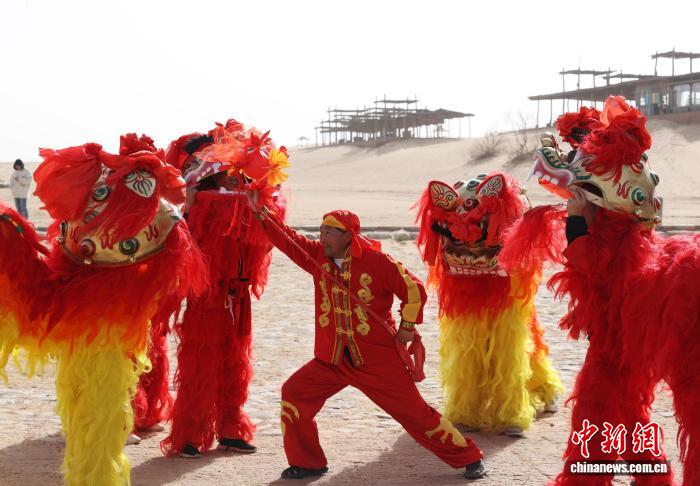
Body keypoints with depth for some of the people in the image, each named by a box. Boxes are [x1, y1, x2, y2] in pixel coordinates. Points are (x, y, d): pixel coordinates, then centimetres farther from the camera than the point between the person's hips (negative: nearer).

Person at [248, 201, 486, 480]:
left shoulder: (377, 261, -15)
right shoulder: (318, 255, 0)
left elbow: (414, 290, -8)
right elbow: (288, 239, -6)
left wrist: (408, 325, -9)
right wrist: (262, 214, -16)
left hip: (378, 359, -5)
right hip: (332, 359, 5)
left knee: (415, 411, -2)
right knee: (294, 393, -3)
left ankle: (468, 458, 13)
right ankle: (307, 462, 13)